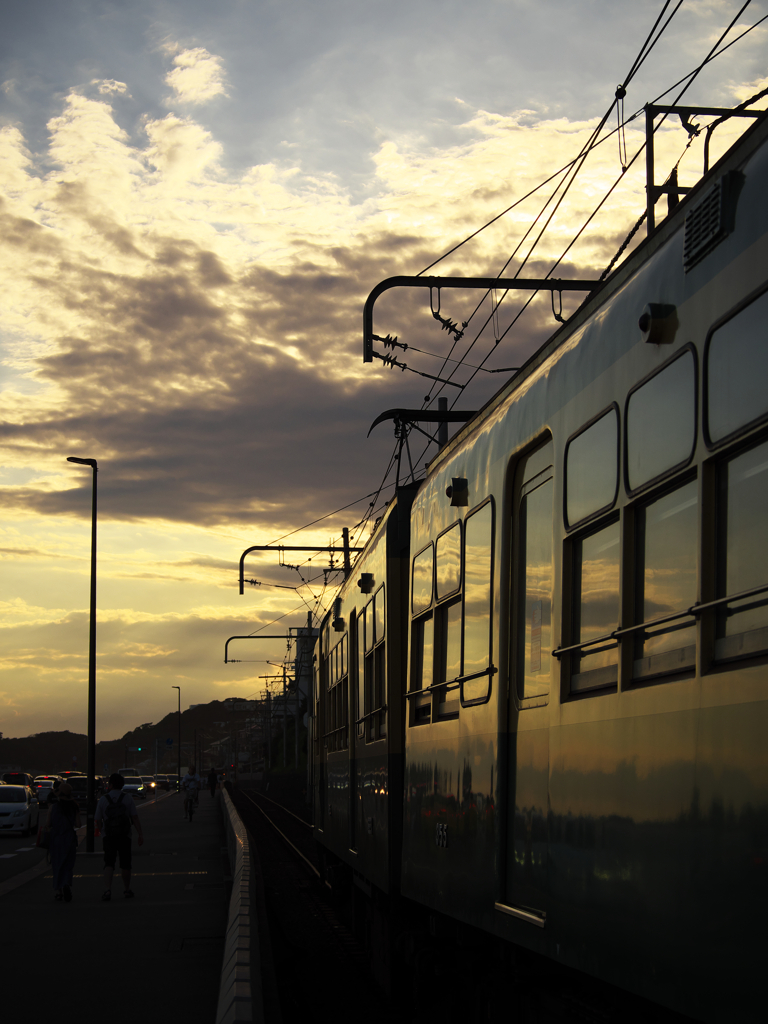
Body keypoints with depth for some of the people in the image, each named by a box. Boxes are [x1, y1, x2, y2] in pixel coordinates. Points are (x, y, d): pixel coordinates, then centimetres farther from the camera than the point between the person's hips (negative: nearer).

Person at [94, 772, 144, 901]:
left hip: (109, 836, -1)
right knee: (125, 864, 12)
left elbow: (98, 821, 2)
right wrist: (140, 835, -3)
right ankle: (127, 890, 23)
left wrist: (102, 832, 20)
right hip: (124, 836, 1)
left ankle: (107, 889, -22)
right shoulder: (127, 799, 0)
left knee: (109, 863, -4)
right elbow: (135, 818, -4)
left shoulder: (103, 800, -1)